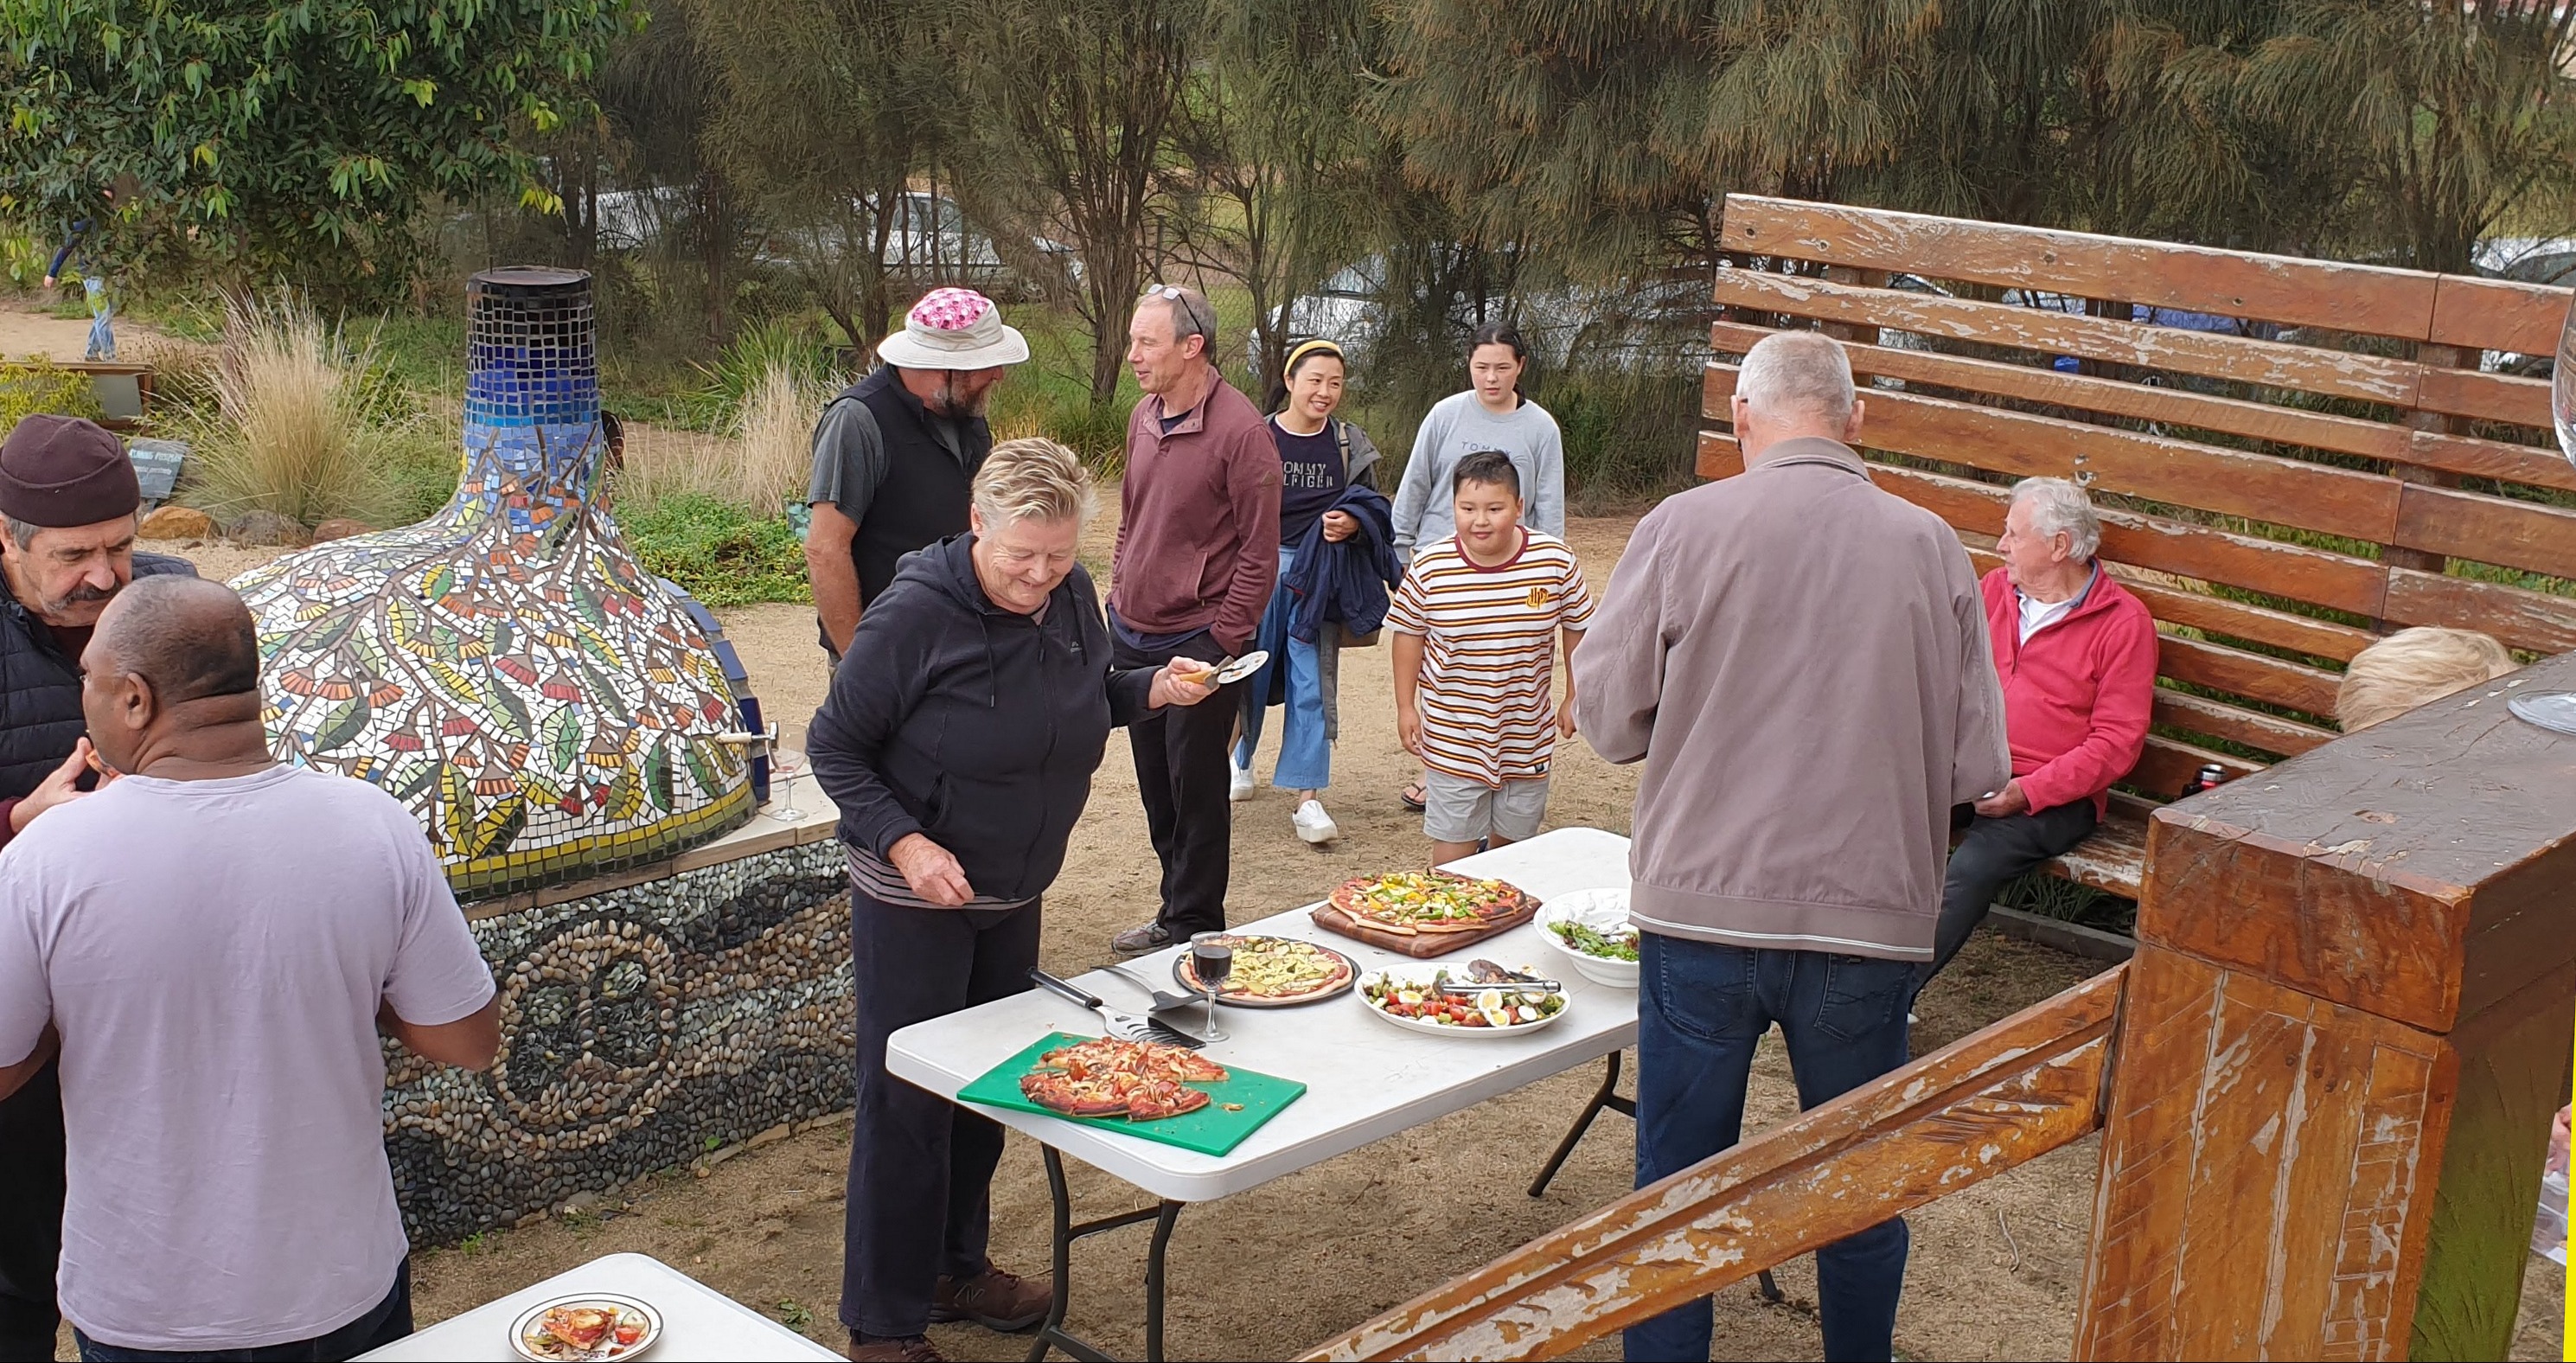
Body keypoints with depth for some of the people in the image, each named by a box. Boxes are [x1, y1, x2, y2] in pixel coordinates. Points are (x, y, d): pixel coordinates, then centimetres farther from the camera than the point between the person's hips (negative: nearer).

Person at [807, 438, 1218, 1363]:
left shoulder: (1070, 595, -4)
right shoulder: (915, 615, -22)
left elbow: (1087, 696, 15)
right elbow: (835, 747, -14)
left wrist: (1153, 690, -5)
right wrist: (904, 841, -27)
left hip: (1014, 892, 7)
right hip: (914, 895, -7)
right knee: (907, 1101, 1)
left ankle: (957, 1269, 38)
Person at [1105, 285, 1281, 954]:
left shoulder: (1241, 431, -16)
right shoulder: (1144, 417, 6)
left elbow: (1259, 552, -14)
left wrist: (1225, 641, -14)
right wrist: (1118, 593, 12)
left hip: (1198, 641, -7)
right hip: (1133, 635, 7)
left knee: (1195, 788, 2)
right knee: (1155, 785, 16)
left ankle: (1192, 926, 15)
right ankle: (1178, 910, 30)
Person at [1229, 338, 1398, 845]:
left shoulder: (1351, 445, 4)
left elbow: (1373, 510, 11)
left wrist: (1352, 523, -11)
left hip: (1318, 578, 1)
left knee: (1313, 685, -2)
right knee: (1250, 673, 10)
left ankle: (1308, 798, 1)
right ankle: (1241, 761, 37)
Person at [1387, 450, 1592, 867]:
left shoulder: (1556, 561, -12)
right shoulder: (1430, 568, -14)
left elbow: (1577, 626, 3)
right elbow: (1409, 634, 0)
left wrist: (1573, 699, 7)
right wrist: (1406, 707, 1)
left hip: (1527, 734, 2)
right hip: (1453, 735, -2)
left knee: (1514, 835, 17)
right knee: (1453, 842, 2)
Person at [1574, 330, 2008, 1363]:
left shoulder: (1683, 527, -9)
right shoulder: (1930, 546, -4)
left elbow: (1608, 718, -4)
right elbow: (1978, 762, -2)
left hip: (1702, 906, -1)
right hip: (1871, 918, 2)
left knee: (1678, 1183, 13)